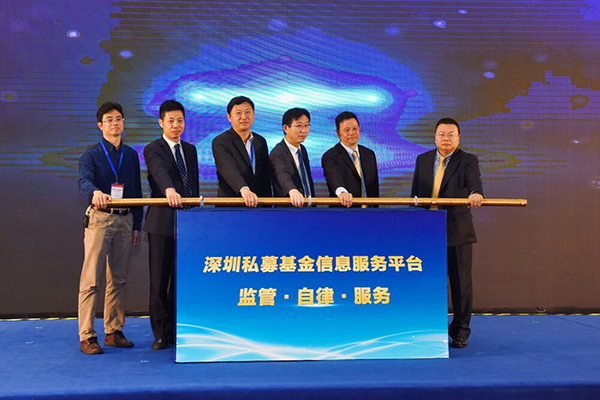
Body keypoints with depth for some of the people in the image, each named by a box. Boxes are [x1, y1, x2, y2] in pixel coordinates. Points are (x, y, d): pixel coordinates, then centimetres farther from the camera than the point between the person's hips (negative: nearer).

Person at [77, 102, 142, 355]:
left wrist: (137, 225, 11)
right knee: (91, 279, -6)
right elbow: (84, 181, -17)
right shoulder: (91, 154, 1)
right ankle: (87, 336, -1)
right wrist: (95, 193, -41)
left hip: (125, 220, 5)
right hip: (99, 219, -4)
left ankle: (114, 332, 18)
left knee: (118, 279, 9)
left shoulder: (131, 155, 15)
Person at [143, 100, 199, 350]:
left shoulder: (191, 150, 17)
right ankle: (161, 334, 10)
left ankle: (177, 331, 16)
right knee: (160, 280, 0)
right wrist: (169, 190, -42)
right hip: (162, 223, -4)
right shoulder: (153, 150, -1)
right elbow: (160, 172, -22)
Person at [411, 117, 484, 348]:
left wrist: (476, 193, -45)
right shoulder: (423, 160, 11)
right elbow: (415, 195, 13)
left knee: (461, 283, 3)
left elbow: (474, 181, -22)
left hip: (458, 232, -3)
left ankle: (460, 331, 17)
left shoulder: (468, 161, -1)